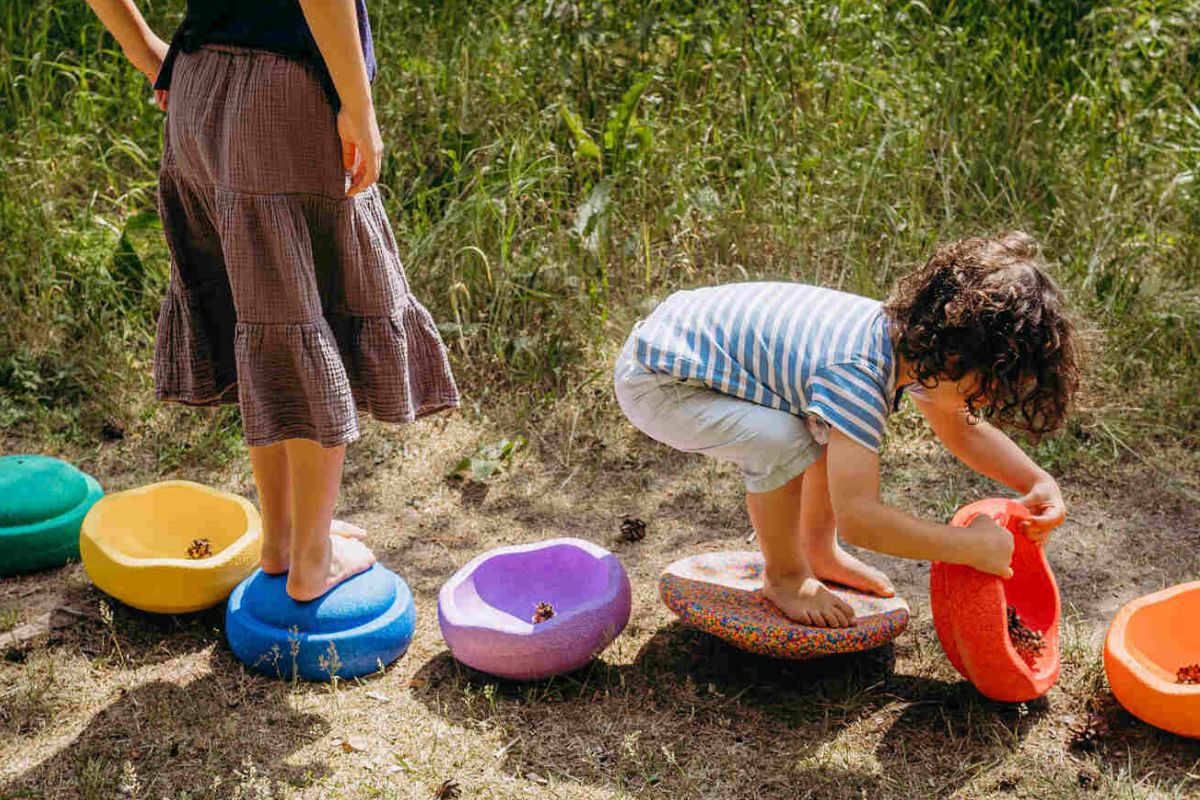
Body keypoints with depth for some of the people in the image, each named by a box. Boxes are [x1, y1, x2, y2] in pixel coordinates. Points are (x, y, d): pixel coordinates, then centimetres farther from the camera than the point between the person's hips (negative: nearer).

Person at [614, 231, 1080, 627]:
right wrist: (972, 546, -29)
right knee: (782, 440, -30)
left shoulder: (909, 335, -5)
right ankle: (784, 578, -4)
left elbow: (963, 430, 11)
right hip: (654, 381, -9)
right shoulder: (856, 374, -34)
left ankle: (819, 552, 22)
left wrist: (1037, 481, -3)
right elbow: (857, 518, -37)